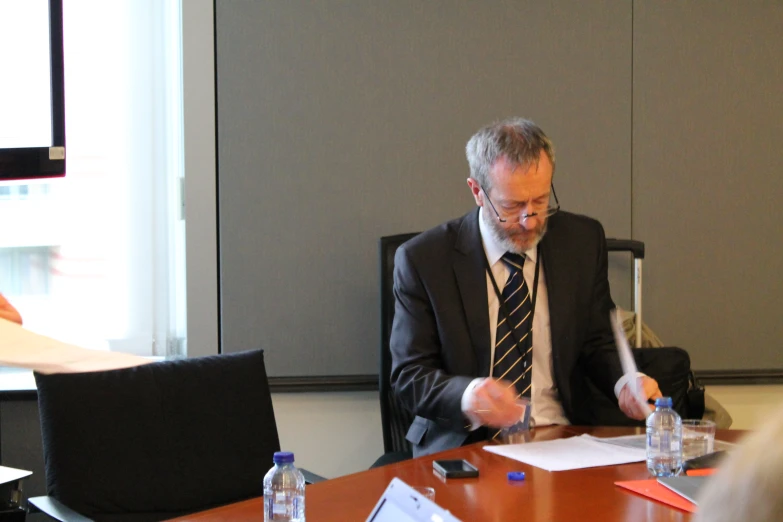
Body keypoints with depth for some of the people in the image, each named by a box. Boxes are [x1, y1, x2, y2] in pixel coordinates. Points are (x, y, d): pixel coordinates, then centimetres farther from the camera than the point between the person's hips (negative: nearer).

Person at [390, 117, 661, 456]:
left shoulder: (583, 241, 7)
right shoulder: (423, 259, -2)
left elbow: (597, 345, 15)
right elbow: (409, 376, -2)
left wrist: (625, 383, -9)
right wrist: (467, 394, -24)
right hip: (464, 446, -1)